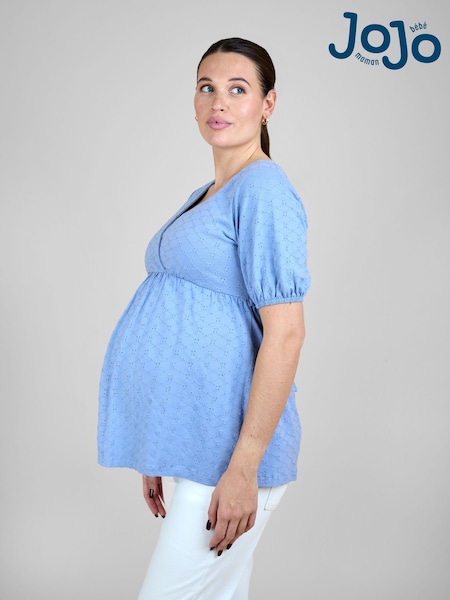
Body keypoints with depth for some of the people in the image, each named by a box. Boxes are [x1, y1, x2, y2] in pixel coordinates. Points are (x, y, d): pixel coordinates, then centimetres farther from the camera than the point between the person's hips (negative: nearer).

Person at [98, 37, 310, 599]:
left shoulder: (264, 189, -13)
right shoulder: (205, 196, 15)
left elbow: (285, 333, -19)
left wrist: (244, 467, -21)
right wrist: (159, 453, 17)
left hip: (229, 450, -9)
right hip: (192, 442, 9)